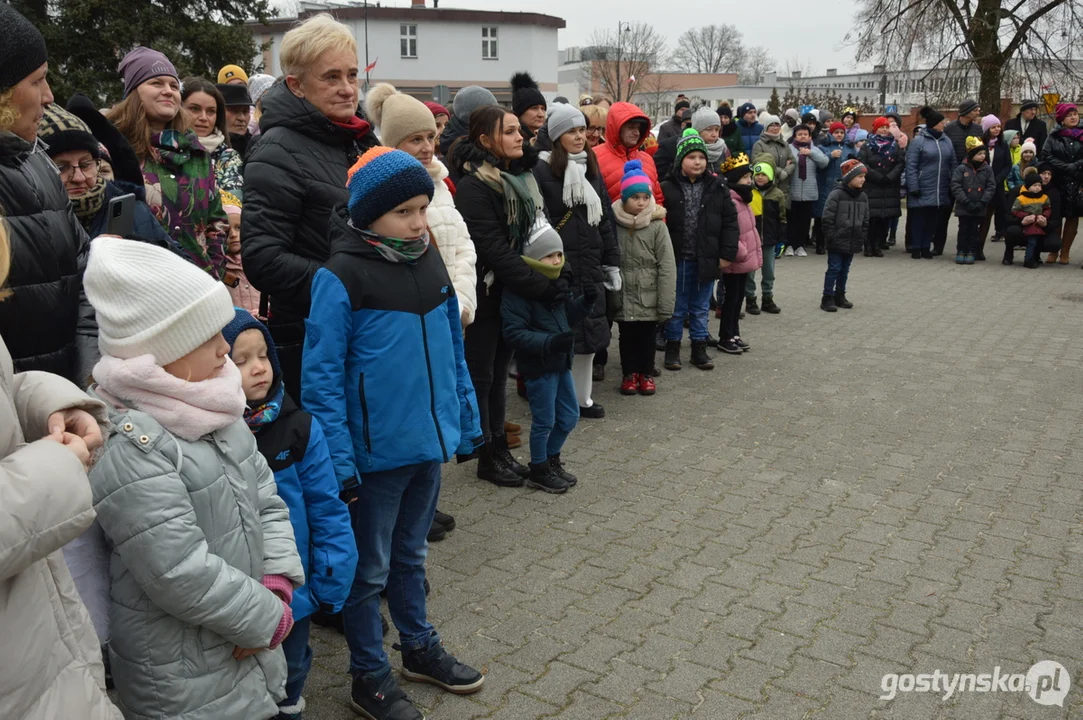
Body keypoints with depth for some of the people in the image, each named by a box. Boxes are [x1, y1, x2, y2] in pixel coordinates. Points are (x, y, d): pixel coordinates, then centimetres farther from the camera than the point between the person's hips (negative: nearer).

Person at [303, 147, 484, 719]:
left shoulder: (429, 264, 4)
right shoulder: (341, 277, -15)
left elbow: (453, 347, 10)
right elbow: (322, 374, -16)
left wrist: (466, 418, 10)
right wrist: (337, 459, -18)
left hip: (428, 441, 6)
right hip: (376, 451, -6)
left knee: (411, 554, 23)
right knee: (369, 568, 12)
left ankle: (419, 647, 42)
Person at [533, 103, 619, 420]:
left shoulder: (591, 167, 13)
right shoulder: (542, 170, -8)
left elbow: (604, 218, 16)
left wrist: (612, 263, 13)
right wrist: (543, 263, -17)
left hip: (590, 264, 6)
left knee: (589, 332, 10)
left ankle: (582, 397, 23)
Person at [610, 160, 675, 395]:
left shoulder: (657, 226, -9)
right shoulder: (614, 224, -5)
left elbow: (667, 268, -9)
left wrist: (665, 305, -11)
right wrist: (610, 294, -2)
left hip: (648, 297, -1)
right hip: (623, 297, 1)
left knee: (647, 337, 12)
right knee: (627, 337, 13)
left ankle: (646, 374, 29)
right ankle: (629, 373, 29)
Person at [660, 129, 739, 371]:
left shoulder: (717, 188, 1)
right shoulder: (667, 188, -7)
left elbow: (729, 222, 3)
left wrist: (727, 253, -2)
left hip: (706, 259, 2)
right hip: (677, 259, -2)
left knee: (701, 308, 14)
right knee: (676, 308, 10)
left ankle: (699, 349, 26)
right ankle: (672, 348, 24)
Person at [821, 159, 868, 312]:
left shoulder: (862, 197, 7)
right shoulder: (836, 194, -13)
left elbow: (865, 220, 15)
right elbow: (827, 218, -14)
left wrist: (862, 238, 9)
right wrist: (831, 237, -14)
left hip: (853, 242, 6)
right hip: (837, 242, -6)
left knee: (845, 270, 14)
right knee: (834, 269, -2)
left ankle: (840, 296, 25)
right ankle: (827, 298, 4)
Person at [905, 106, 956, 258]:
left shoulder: (946, 141, 11)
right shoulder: (918, 140, -5)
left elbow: (952, 164, 13)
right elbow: (911, 166, -8)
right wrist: (913, 187, -14)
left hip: (941, 190, 5)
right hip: (923, 188, -5)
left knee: (933, 219, 6)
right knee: (919, 218, 0)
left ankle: (926, 247, 13)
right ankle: (916, 247, 8)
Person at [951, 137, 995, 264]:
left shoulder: (987, 169, 2)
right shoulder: (961, 168, -6)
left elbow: (991, 186, 0)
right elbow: (956, 186, -10)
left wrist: (982, 203, -11)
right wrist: (967, 202, -14)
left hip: (978, 209, 2)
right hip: (964, 207, -2)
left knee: (974, 229, 8)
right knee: (963, 229, 5)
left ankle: (971, 252, 16)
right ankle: (961, 251, 14)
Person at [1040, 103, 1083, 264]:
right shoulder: (1054, 137, 5)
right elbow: (1046, 156, -6)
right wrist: (1068, 168, -13)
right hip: (1058, 183, -1)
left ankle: (1064, 252, 10)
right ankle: (1053, 251, 10)